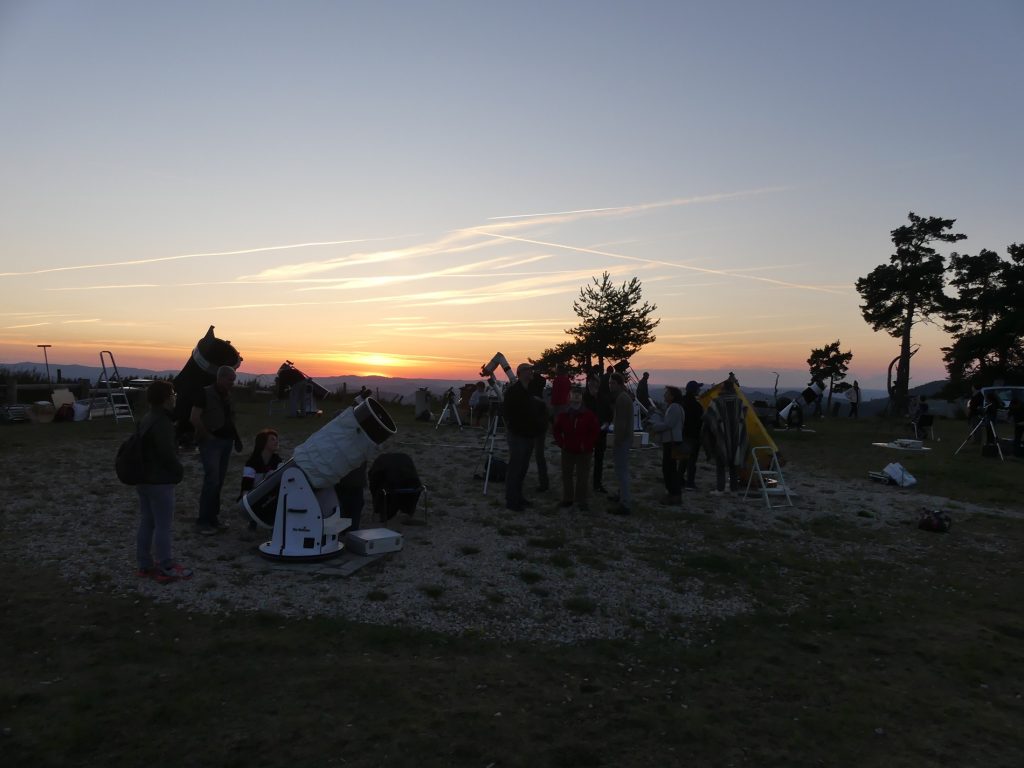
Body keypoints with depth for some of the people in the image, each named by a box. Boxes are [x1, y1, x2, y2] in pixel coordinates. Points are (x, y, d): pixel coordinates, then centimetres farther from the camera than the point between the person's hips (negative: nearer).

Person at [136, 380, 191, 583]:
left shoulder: (146, 419, 11)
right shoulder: (162, 423, -21)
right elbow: (168, 454, -24)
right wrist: (179, 471, -7)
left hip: (144, 479, 10)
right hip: (160, 482, -10)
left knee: (146, 523, 16)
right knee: (163, 526, -2)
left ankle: (145, 565, 25)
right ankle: (167, 569, 5)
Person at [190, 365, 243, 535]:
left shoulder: (227, 396, 13)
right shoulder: (206, 393, -8)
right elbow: (194, 418, -14)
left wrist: (236, 437, 13)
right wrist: (208, 435, -13)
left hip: (226, 442, 7)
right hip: (211, 442, -7)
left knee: (219, 481, 10)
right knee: (212, 480, -12)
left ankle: (213, 517, 18)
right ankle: (204, 521, -5)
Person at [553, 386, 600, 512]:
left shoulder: (589, 415, -7)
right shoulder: (563, 415, 0)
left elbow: (595, 431, -4)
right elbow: (557, 430, 10)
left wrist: (587, 444, -9)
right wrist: (561, 443, 0)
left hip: (584, 451, -3)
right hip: (567, 451, 3)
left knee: (582, 477, 1)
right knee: (566, 475, 11)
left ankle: (581, 501, 11)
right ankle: (567, 498, 24)